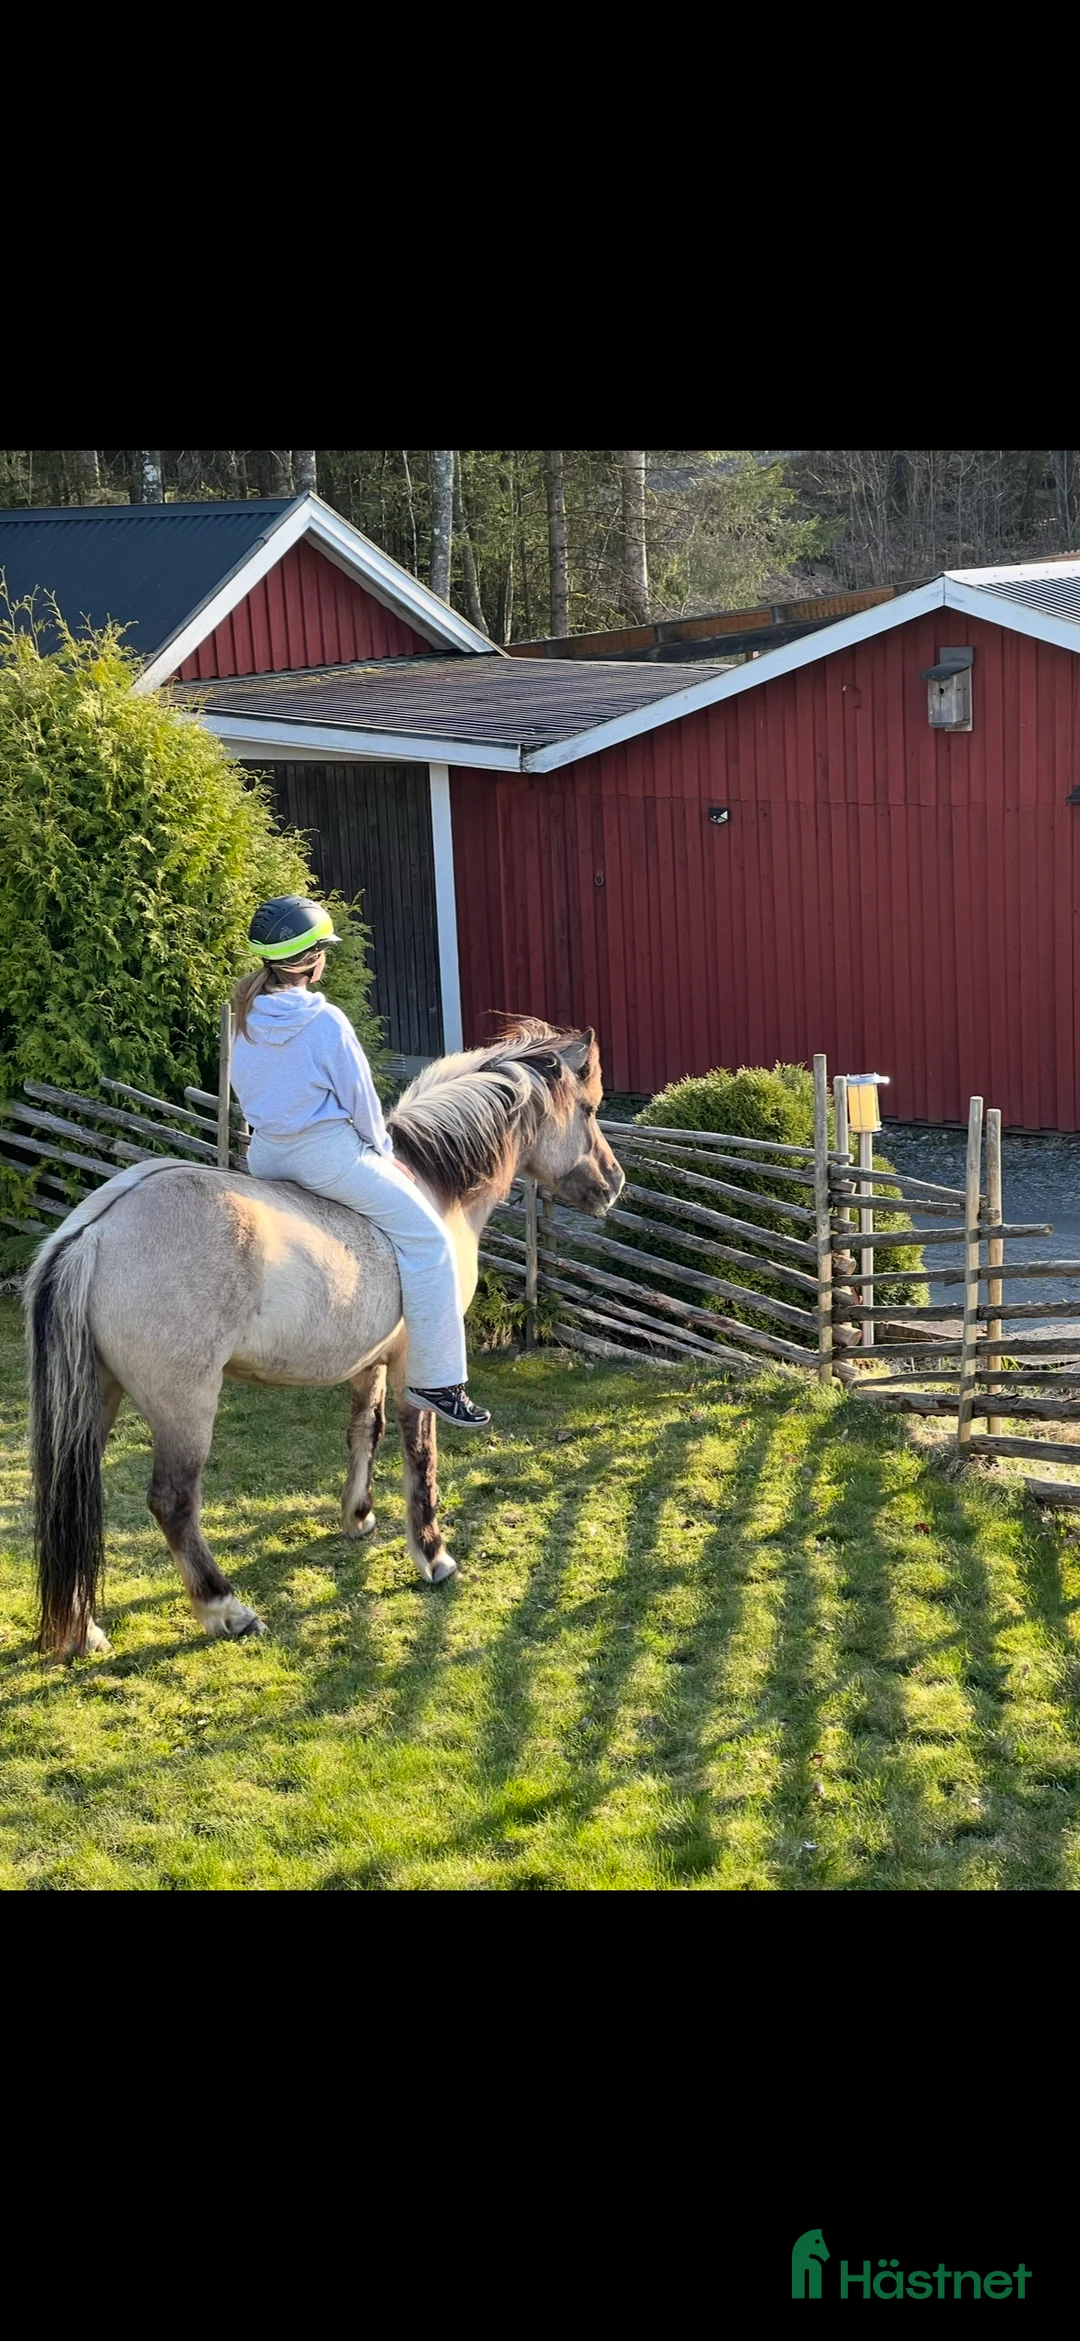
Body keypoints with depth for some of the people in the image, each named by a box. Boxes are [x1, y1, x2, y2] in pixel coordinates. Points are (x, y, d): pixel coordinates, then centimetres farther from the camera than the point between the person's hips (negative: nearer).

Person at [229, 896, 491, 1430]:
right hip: (327, 1154, -8)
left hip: (264, 1156, 8)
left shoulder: (244, 1018, 2)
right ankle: (434, 1380, -2)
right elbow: (359, 1098, -11)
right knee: (427, 1239, 0)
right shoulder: (324, 1022, -18)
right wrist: (383, 1151, 7)